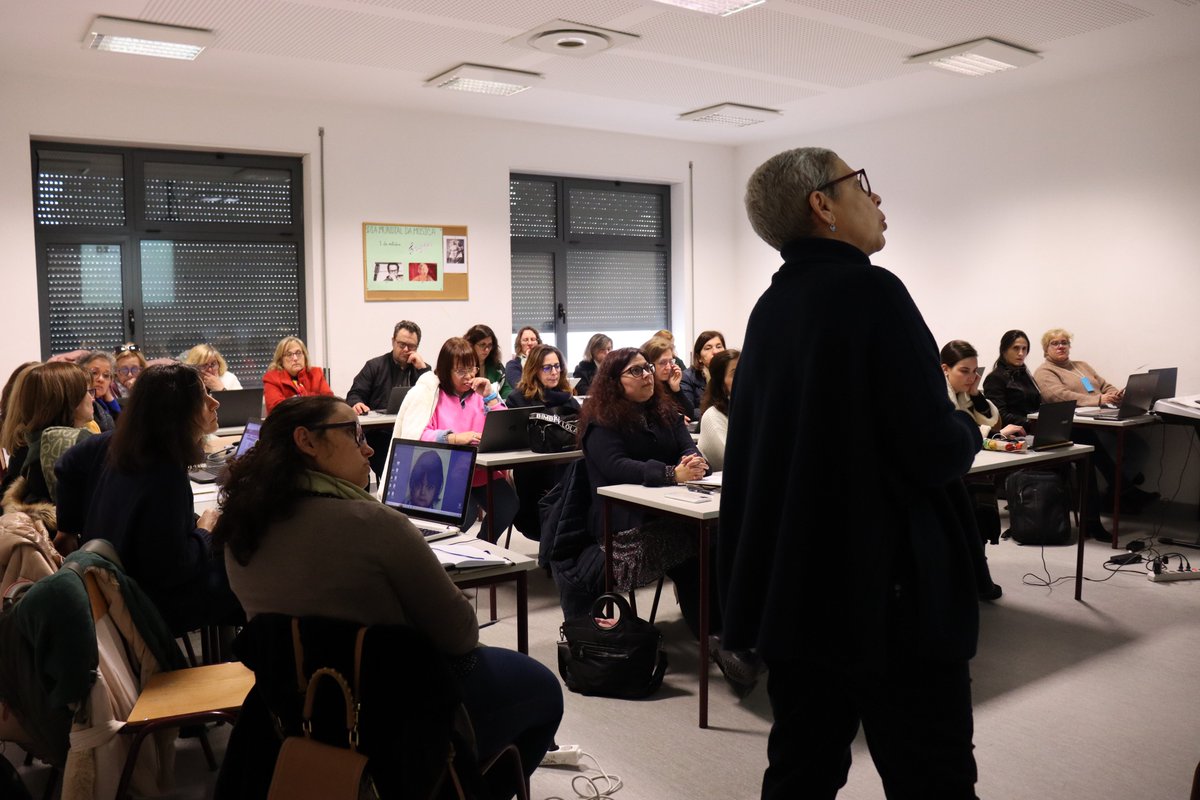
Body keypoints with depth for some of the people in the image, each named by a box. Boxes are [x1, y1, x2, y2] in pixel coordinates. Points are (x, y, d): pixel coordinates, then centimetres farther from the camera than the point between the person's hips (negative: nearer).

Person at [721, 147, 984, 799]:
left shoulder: (770, 309, 7)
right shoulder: (870, 292, -15)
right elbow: (934, 451, -19)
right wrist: (967, 428, 3)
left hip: (788, 589, 8)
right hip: (886, 595, -7)